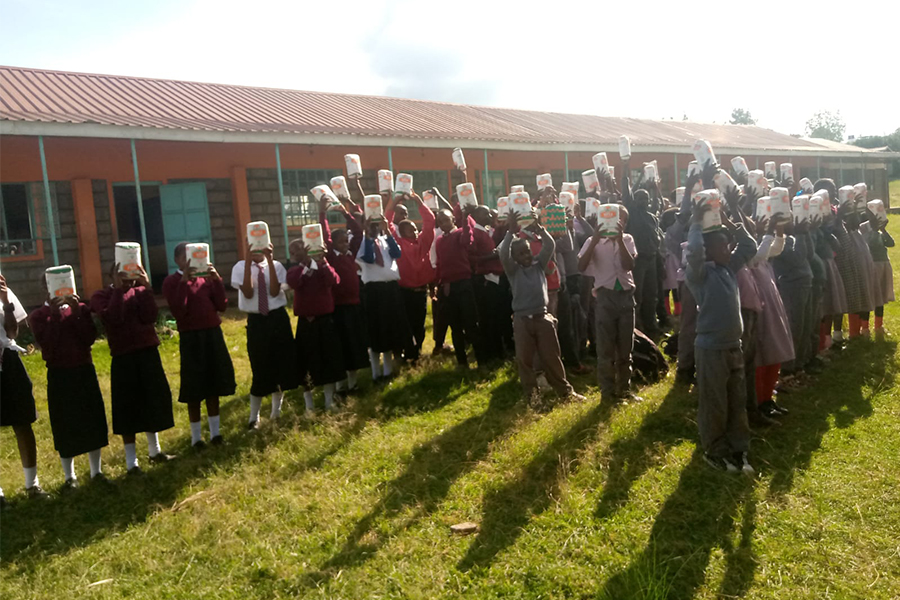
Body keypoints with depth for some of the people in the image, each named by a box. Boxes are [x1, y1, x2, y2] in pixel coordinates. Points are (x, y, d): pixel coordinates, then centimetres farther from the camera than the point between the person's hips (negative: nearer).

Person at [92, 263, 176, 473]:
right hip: (123, 358, -4)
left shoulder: (140, 291, 6)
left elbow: (150, 317, -9)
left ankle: (154, 450, 30)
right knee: (127, 406, 1)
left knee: (154, 400, 12)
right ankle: (131, 461, 12)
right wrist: (118, 288, -20)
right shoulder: (101, 296, -2)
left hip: (148, 352, 4)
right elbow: (112, 318, -21)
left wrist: (146, 287, -14)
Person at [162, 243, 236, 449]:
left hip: (213, 334, 4)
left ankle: (215, 433, 23)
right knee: (194, 389, 3)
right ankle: (196, 437, 15)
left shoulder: (206, 277, 8)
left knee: (214, 384, 11)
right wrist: (184, 281, -21)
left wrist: (217, 280, -9)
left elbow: (222, 306, 1)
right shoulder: (171, 281, -4)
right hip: (191, 338, -4)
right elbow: (178, 311, -18)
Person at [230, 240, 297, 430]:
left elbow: (274, 292, -15)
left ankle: (276, 409, 29)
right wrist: (248, 261, -21)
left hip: (278, 319, 1)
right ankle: (254, 416, 16)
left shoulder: (276, 266, 0)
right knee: (259, 368, 0)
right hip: (256, 321, -1)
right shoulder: (240, 267, -2)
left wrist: (269, 260, -19)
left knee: (282, 364, 8)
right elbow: (248, 293, -16)